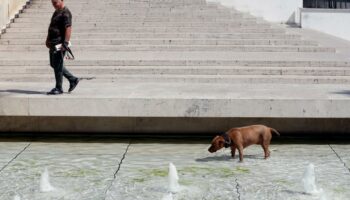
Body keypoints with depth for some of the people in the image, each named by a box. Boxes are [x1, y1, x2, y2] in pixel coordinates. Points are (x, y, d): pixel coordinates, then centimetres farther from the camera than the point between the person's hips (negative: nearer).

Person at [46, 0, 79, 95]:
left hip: (59, 44, -10)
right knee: (53, 65, 14)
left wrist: (65, 43, -27)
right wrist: (48, 40, 22)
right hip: (53, 43, 10)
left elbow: (68, 28, -22)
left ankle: (58, 88, 6)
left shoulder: (65, 13, -14)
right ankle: (73, 79, 22)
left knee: (58, 66, -4)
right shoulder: (56, 12, 17)